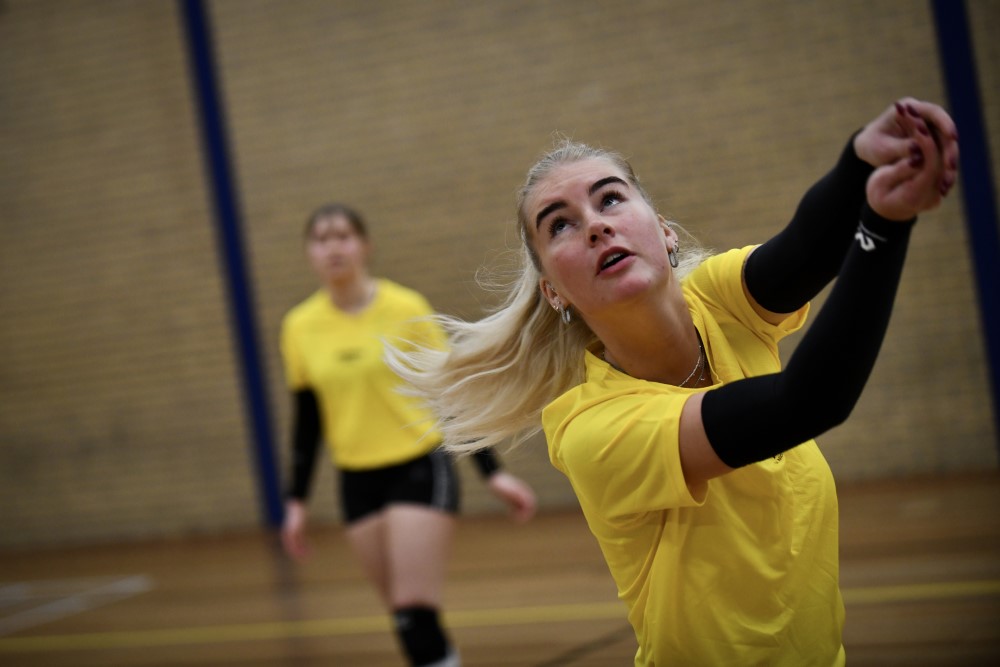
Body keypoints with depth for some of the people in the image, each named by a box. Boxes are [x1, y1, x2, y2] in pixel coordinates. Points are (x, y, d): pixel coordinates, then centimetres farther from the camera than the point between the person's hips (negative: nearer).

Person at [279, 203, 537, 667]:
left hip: (420, 467, -4)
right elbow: (306, 421, 11)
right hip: (357, 481, 4)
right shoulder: (299, 327, 2)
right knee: (405, 616, 6)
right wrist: (297, 501, 9)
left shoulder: (406, 308, -8)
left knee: (415, 613, -13)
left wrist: (492, 472, -8)